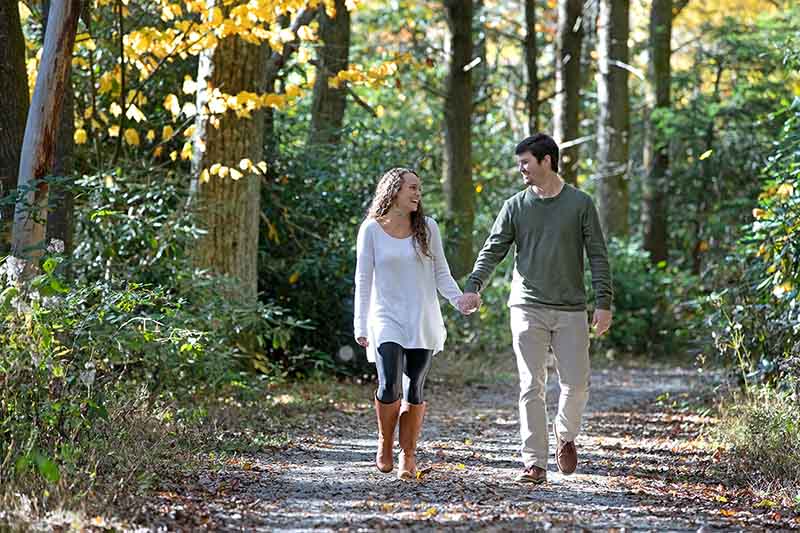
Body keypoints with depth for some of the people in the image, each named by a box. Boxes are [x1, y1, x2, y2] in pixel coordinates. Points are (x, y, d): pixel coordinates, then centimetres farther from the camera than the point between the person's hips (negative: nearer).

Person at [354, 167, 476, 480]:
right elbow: (363, 280, 2)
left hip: (423, 321, 2)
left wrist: (460, 299, -9)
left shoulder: (427, 228, 5)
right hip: (387, 319, -2)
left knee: (414, 391, 1)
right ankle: (384, 442, 8)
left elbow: (441, 274, 8)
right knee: (390, 386, -17)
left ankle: (408, 456, 13)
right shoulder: (371, 229, -1)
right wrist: (360, 325, -1)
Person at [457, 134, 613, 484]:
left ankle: (565, 435, 28)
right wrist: (473, 287, -13)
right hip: (528, 309, 1)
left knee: (576, 383, -1)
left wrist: (603, 302, -5)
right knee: (532, 387, -2)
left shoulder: (580, 204, 3)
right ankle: (534, 462, 1)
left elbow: (597, 256, 3)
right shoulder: (515, 206, 7)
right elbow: (493, 250, 4)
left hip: (571, 310, -1)